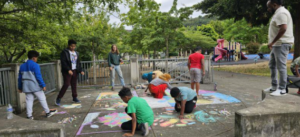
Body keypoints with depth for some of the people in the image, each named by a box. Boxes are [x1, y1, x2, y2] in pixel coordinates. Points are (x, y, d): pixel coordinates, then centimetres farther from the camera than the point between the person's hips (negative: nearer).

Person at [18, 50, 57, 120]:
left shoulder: (22, 66, 11)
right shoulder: (35, 65, -11)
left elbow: (20, 78, 15)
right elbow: (38, 76, -16)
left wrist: (19, 87, 21)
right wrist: (43, 85, -12)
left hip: (26, 87, 6)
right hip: (35, 86, -6)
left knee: (29, 100, 10)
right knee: (42, 99, 4)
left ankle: (29, 115, 11)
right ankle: (48, 112, 14)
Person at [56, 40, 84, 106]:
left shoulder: (76, 53, 14)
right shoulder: (64, 52, -5)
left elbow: (78, 63, 18)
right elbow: (63, 62, -14)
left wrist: (80, 70, 8)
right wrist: (68, 70, -23)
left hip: (74, 71, 6)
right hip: (67, 71, -6)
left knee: (74, 85, 9)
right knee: (66, 84, -10)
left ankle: (75, 98, 20)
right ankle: (58, 99, 1)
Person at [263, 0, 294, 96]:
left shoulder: (281, 13, -13)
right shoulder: (278, 13, 20)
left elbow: (283, 29, -24)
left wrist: (272, 42, -20)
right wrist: (273, 43, 20)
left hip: (281, 44, -11)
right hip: (277, 44, 11)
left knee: (281, 66, -7)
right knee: (272, 65, 14)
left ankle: (282, 89, 0)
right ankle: (274, 87, 21)